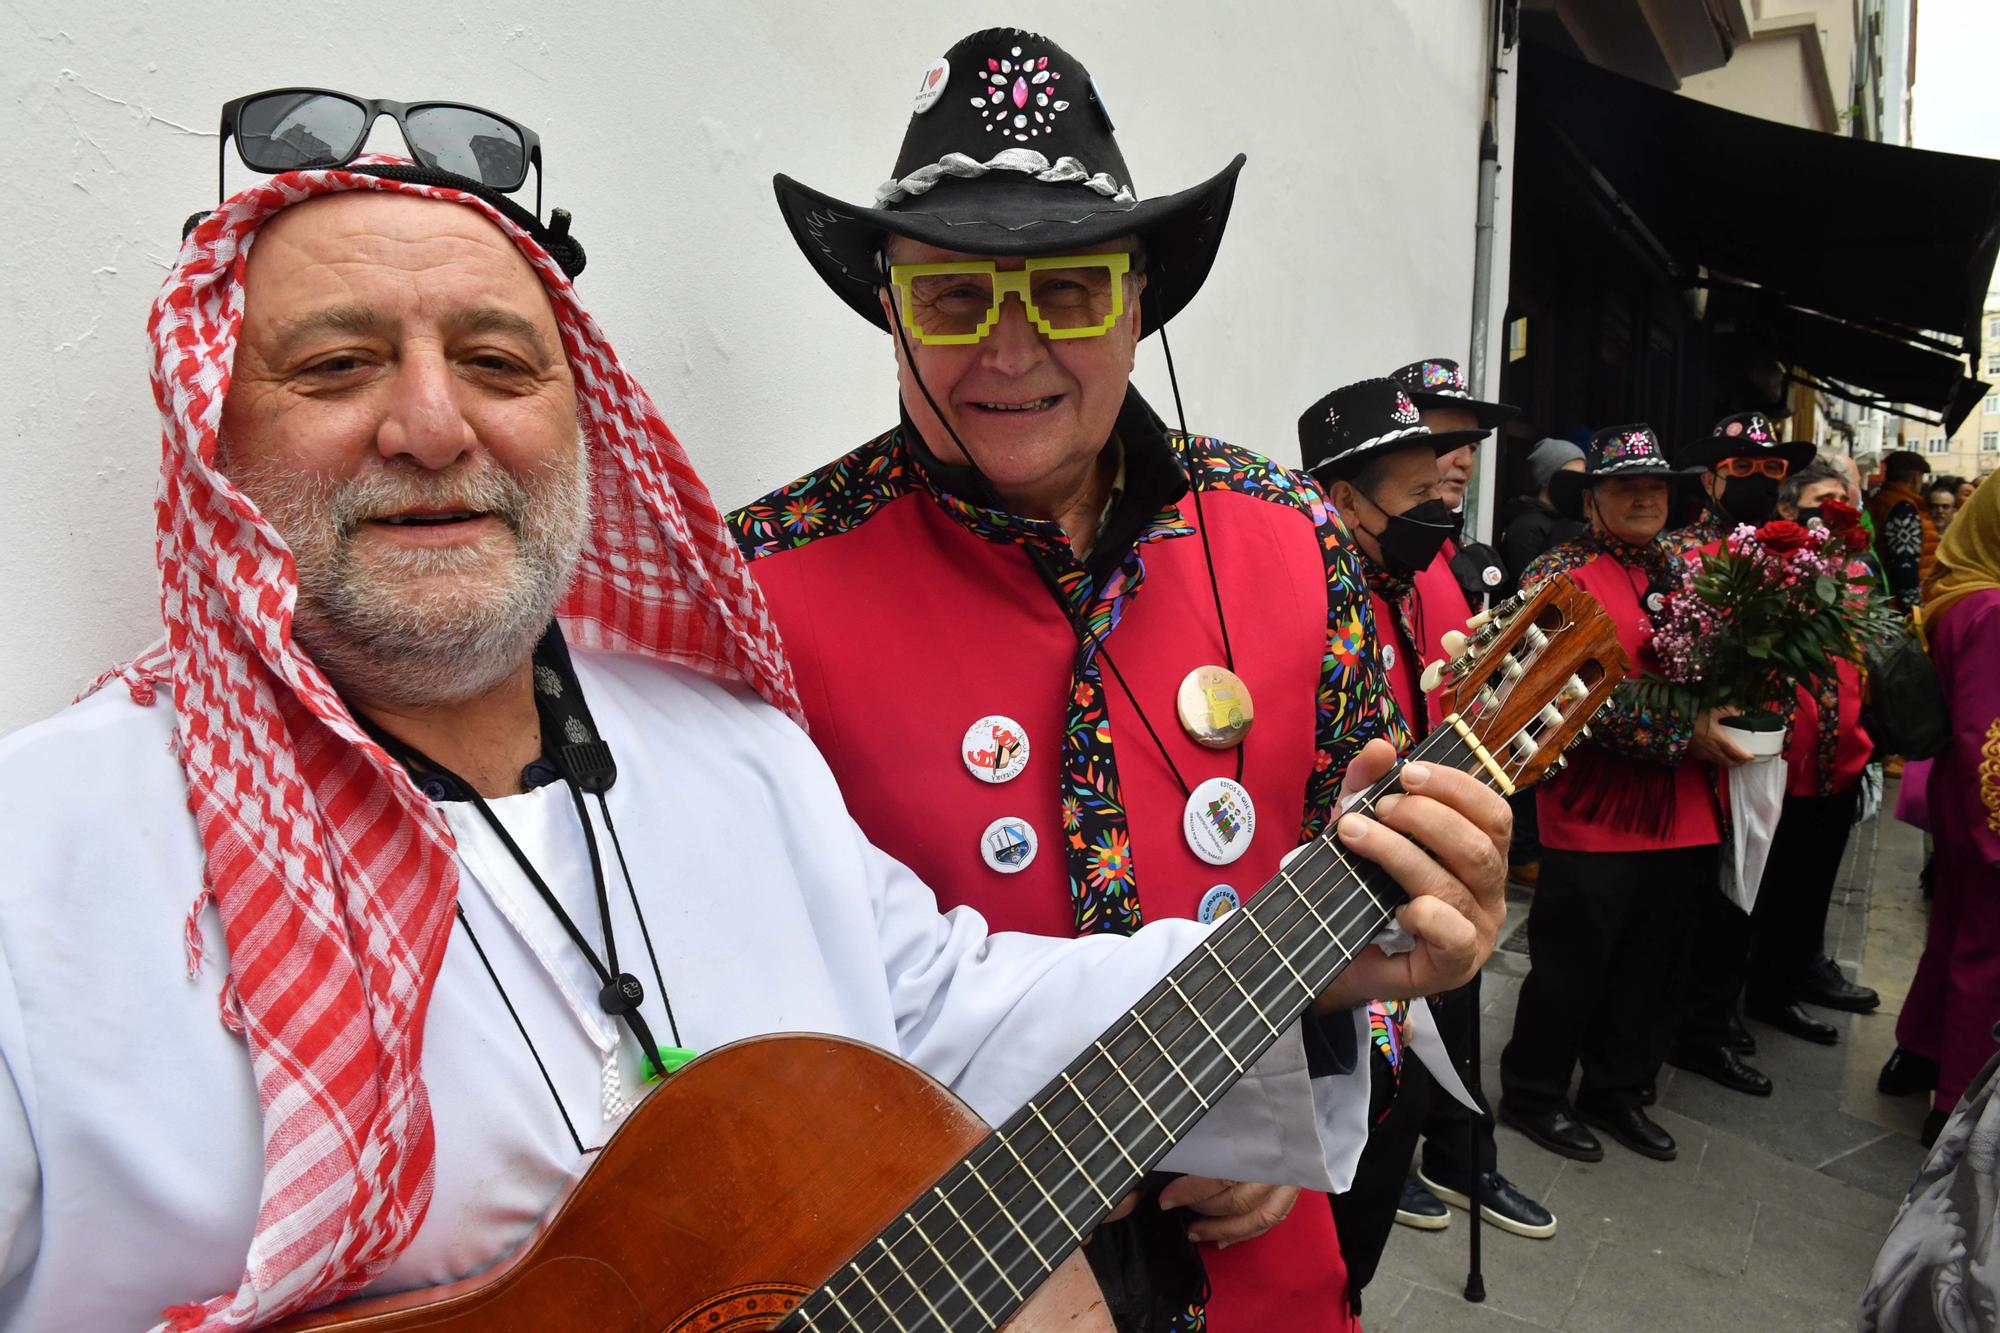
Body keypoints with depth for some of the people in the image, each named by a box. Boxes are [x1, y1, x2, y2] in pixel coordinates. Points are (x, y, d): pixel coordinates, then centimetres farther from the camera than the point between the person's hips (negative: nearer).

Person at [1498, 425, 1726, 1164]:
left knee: (1650, 964, 17)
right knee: (1573, 966, 4)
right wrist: (1685, 736, -17)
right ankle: (1532, 1094, 24)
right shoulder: (1559, 574, -9)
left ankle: (1616, 1090, 35)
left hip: (1681, 814, 7)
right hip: (1595, 815, -7)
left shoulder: (1678, 572, 13)